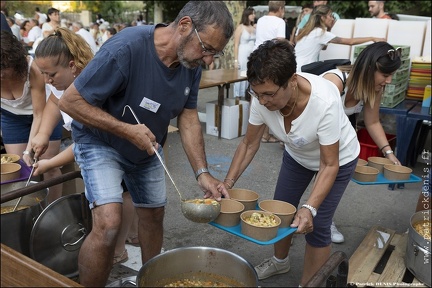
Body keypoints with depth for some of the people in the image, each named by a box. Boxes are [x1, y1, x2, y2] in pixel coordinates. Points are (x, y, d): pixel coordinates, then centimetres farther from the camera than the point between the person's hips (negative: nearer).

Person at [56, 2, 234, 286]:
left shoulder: (191, 63, -13)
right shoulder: (126, 48, -33)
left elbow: (189, 119, -7)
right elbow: (69, 101, -26)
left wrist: (203, 173, -15)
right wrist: (126, 130, -31)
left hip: (147, 147, 6)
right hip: (101, 142, -6)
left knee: (154, 215, 14)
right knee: (108, 223, -20)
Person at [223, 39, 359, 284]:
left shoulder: (324, 102, -41)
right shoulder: (263, 96, -28)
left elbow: (330, 165, -30)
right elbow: (249, 145, -13)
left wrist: (309, 208, -40)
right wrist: (227, 184, -21)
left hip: (338, 158, -4)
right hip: (297, 155, 5)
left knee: (315, 226, -6)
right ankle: (280, 261, 43)